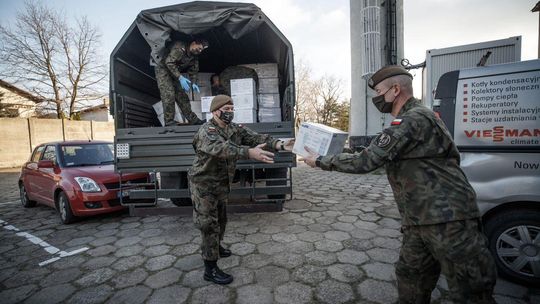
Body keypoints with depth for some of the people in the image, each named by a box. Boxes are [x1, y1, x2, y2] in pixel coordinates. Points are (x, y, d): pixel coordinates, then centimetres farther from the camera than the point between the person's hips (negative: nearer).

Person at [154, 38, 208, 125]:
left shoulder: (195, 57, 4)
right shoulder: (180, 47, -22)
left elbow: (193, 72, 7)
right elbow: (169, 62, -30)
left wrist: (193, 83, -12)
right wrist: (180, 77, -37)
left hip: (174, 74, 8)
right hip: (163, 69, -8)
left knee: (182, 95, 4)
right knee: (169, 94, -19)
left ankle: (193, 119, 7)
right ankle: (169, 122, -16)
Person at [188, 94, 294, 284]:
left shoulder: (235, 129, 0)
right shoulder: (206, 132, -23)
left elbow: (255, 137, -13)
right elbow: (221, 148, -44)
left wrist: (279, 145, -30)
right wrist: (250, 153, -59)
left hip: (222, 184, 7)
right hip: (204, 185, -7)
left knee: (221, 220, 22)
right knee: (209, 224, -1)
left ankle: (215, 247, 47)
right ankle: (210, 270, 12)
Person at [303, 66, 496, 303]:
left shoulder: (414, 119, -18)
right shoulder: (410, 119, 15)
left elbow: (365, 162, -20)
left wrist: (320, 161, -10)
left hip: (450, 222, -9)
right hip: (419, 223, 10)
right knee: (409, 280, 16)